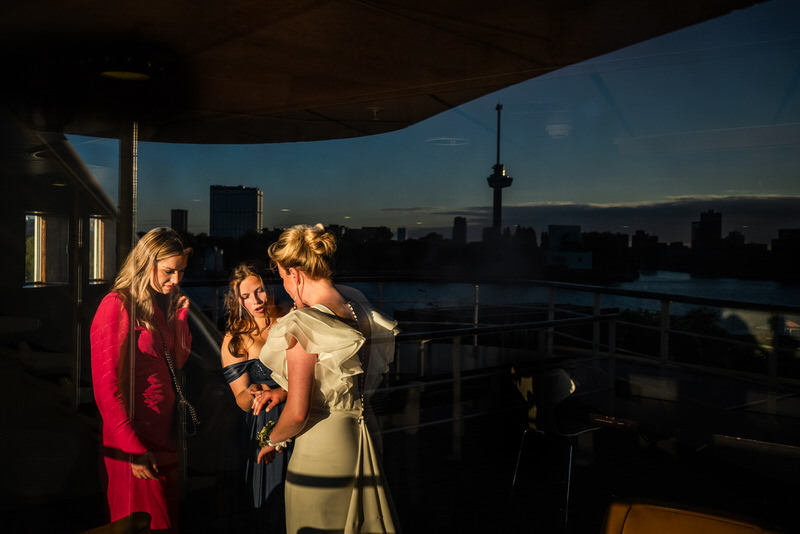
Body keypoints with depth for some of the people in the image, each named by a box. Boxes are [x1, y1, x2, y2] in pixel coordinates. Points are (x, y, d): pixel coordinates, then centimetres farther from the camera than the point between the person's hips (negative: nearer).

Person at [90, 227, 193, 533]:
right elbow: (107, 387, -15)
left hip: (164, 437, 8)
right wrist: (134, 449, -18)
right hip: (135, 443, -7)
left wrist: (181, 315, 2)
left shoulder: (158, 307, 13)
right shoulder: (117, 306, -11)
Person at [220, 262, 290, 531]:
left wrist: (281, 393, -17)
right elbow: (242, 401, 2)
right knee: (274, 504, 4)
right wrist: (252, 394, -20)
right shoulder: (235, 340, 3)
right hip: (264, 430, 0)